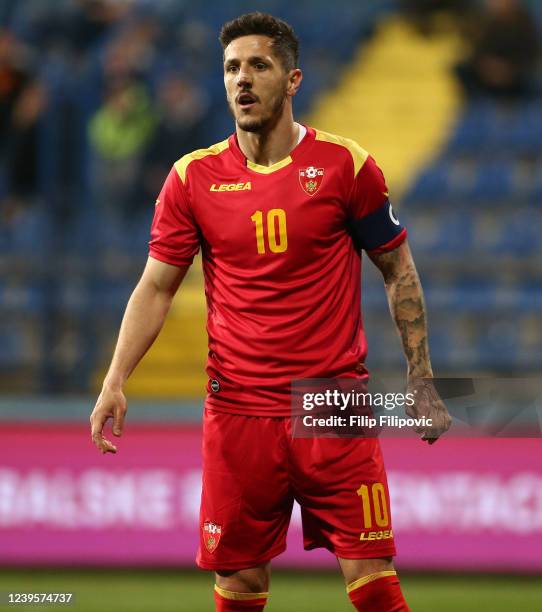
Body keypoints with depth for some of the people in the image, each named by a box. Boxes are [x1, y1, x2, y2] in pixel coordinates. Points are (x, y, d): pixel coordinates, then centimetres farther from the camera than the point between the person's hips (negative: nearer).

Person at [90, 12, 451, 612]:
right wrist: (114, 383, -5)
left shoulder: (346, 164, -1)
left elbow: (398, 271, 7)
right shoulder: (194, 176, 3)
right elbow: (155, 287, 7)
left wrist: (421, 382, 4)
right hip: (237, 414, 2)